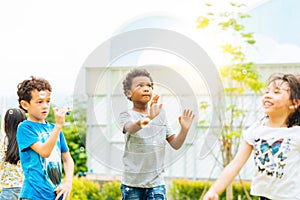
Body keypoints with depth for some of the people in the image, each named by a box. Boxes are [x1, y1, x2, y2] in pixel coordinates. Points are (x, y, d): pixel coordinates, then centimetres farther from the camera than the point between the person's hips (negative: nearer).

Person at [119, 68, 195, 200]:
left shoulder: (160, 114, 9)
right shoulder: (127, 115, -4)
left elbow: (175, 144, 9)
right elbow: (130, 128, -29)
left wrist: (184, 129, -11)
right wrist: (147, 119, -50)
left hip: (156, 183, 3)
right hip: (132, 184, -2)